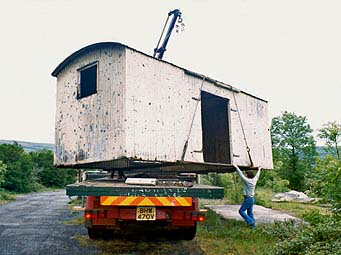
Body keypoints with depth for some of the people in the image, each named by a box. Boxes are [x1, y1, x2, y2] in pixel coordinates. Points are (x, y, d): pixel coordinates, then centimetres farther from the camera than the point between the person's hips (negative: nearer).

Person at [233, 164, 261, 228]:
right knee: (250, 213, 13)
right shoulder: (254, 180, 4)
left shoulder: (247, 180, -16)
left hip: (248, 199, -8)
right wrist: (259, 170, 39)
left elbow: (241, 174, -15)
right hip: (252, 199, 8)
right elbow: (257, 175, 23)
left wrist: (236, 167, -9)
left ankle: (250, 221, -8)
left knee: (241, 211, -2)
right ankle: (253, 225, 13)